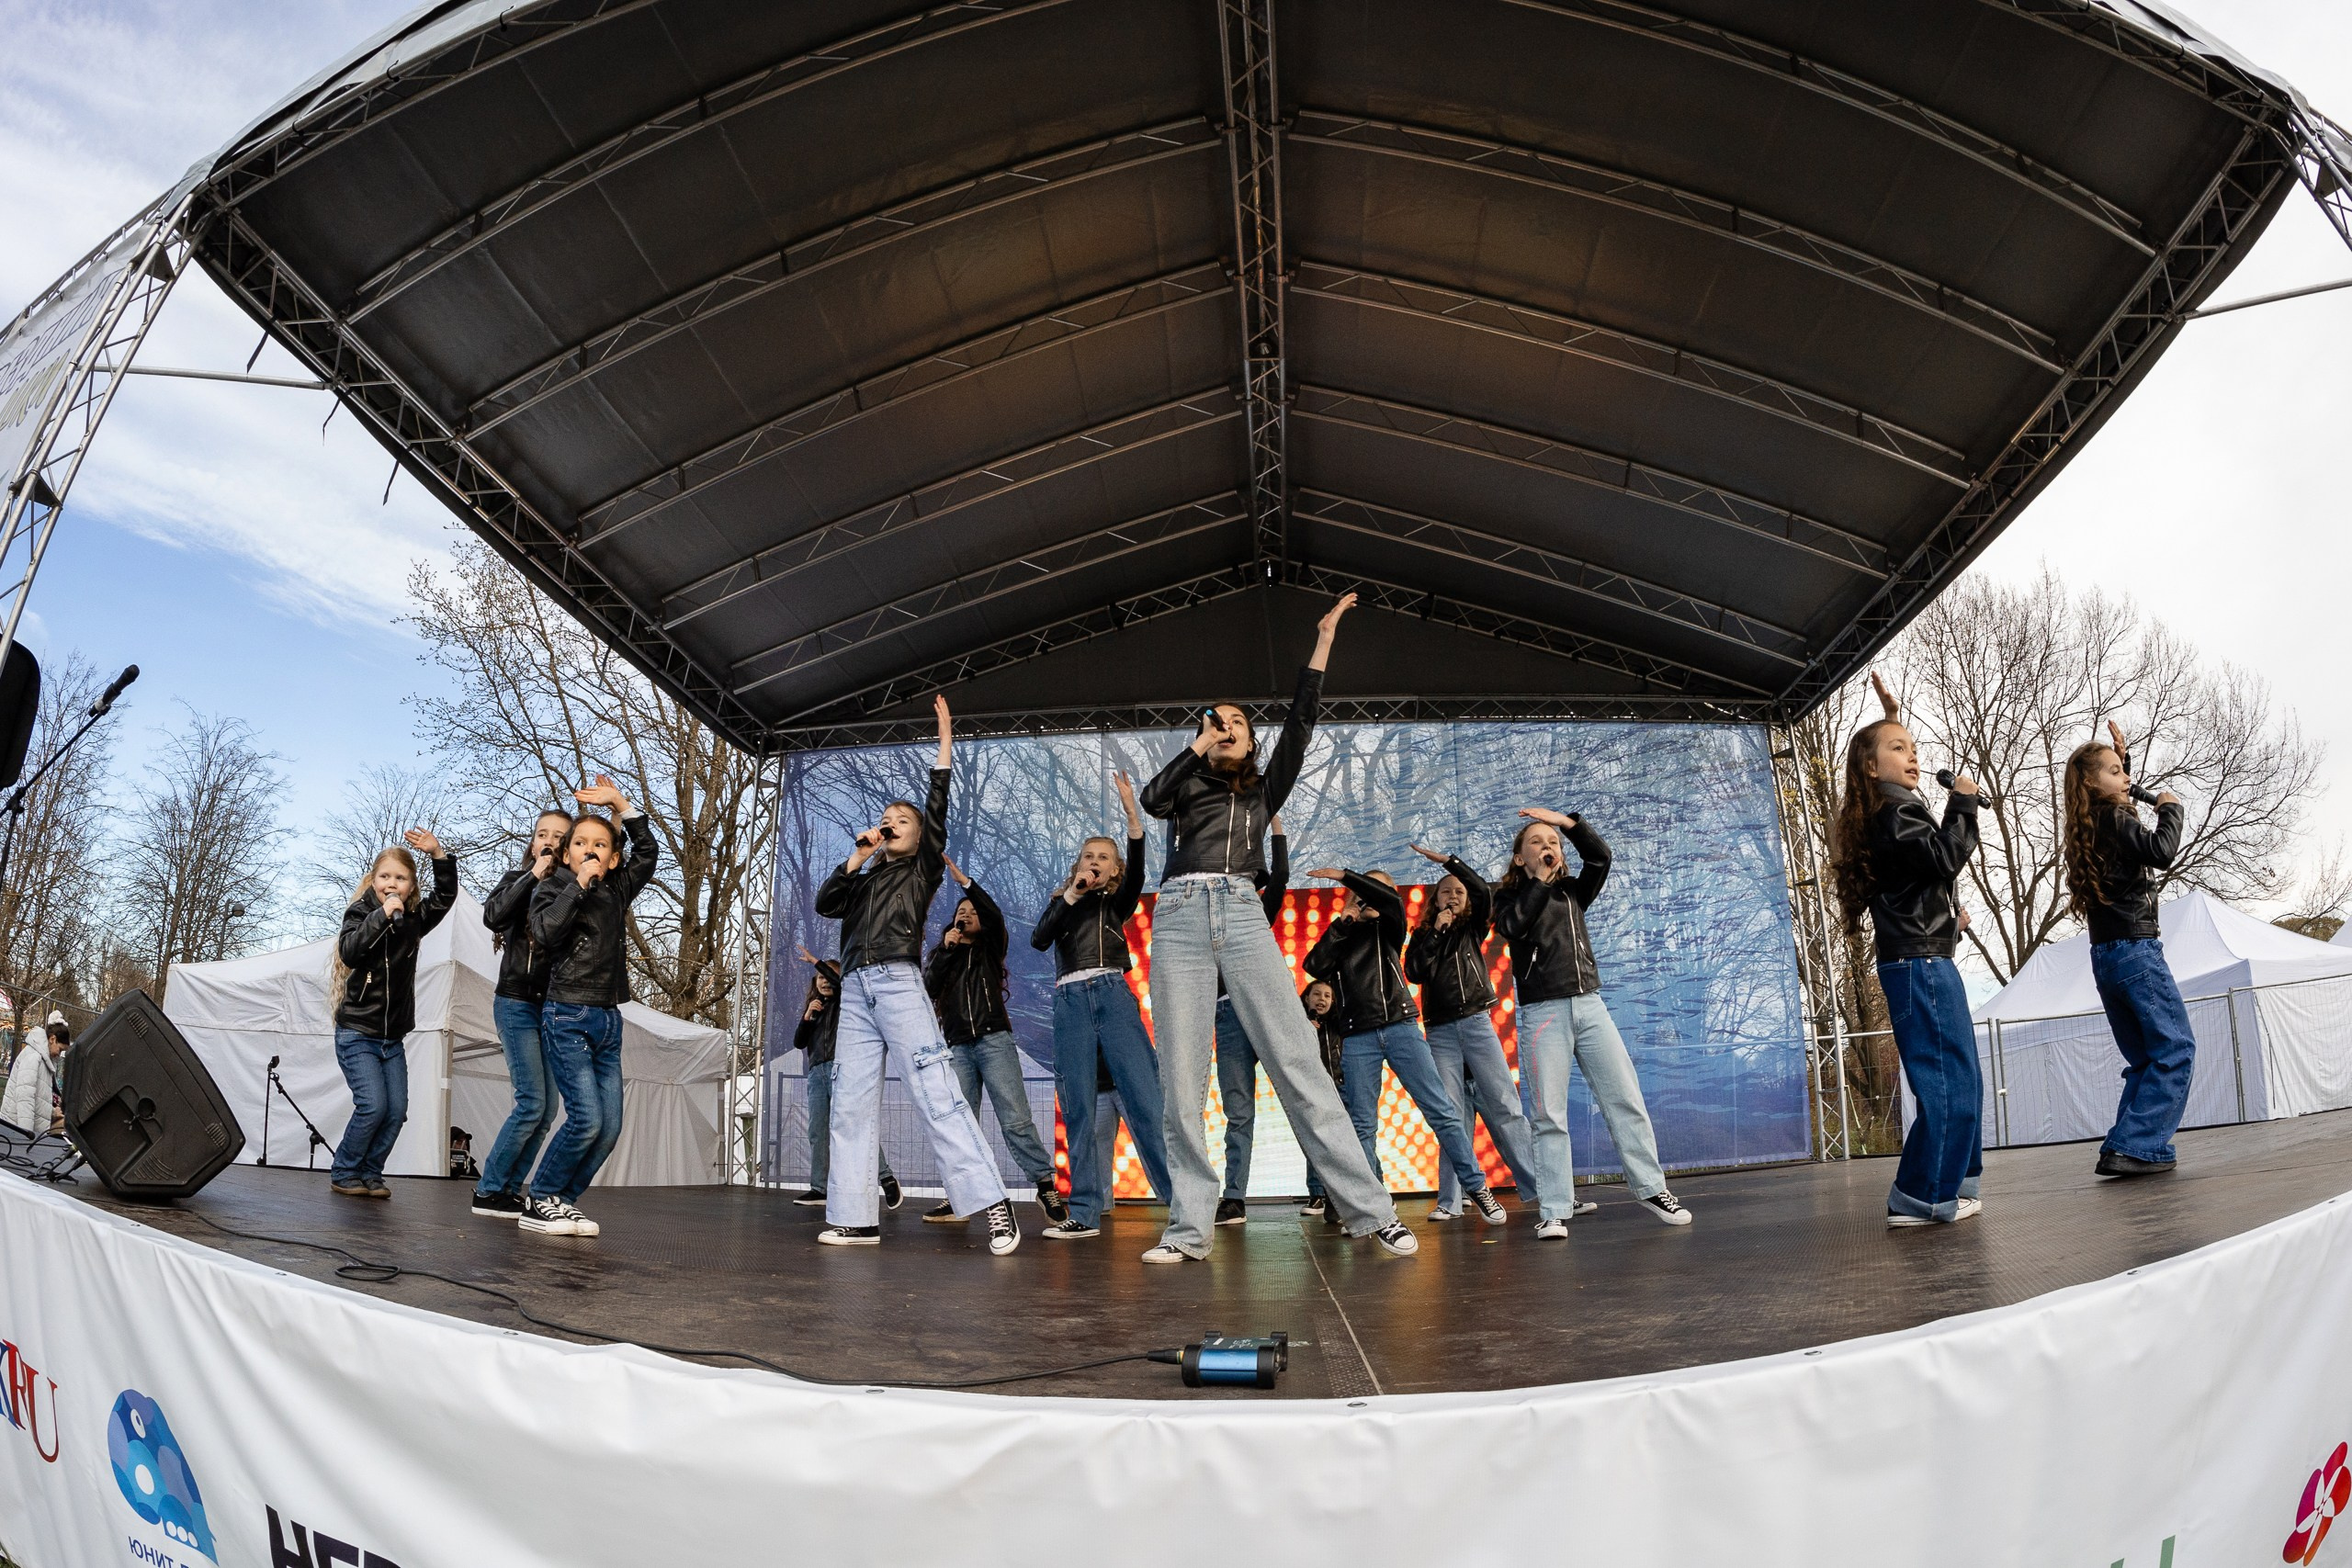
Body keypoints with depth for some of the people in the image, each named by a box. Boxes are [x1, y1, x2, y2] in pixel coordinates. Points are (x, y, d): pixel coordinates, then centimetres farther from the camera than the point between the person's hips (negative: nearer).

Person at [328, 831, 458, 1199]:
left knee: (397, 1110, -2)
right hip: (357, 1034, -5)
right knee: (373, 1106, -14)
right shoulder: (361, 913, -7)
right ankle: (344, 1173, 4)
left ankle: (370, 1174, 12)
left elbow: (446, 895, -3)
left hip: (394, 1038, 5)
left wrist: (439, 854, -15)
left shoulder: (415, 919, 5)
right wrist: (383, 914, -29)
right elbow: (348, 950, -24)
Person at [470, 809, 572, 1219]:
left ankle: (510, 1190, 13)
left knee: (545, 1109, 3)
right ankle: (488, 1191, 0)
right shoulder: (518, 881, 4)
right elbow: (493, 916, -16)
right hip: (518, 1004, -3)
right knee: (533, 1102, -12)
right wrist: (533, 876, -14)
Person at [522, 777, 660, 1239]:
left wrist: (622, 806, 13)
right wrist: (578, 886, -15)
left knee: (610, 1127, 0)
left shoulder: (617, 890, 13)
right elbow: (545, 931, -17)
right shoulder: (551, 886, 1)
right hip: (567, 1017, -6)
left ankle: (563, 1200, 12)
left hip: (608, 1021, 6)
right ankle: (539, 1202, 4)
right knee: (587, 1119, -14)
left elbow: (648, 852, 18)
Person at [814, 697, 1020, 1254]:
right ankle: (857, 1218, 2)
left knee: (937, 1094, -15)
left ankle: (992, 1206, -19)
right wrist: (857, 857, 8)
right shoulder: (863, 883, 27)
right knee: (851, 1104, 0)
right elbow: (824, 904, 12)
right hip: (854, 992, 6)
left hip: (898, 983, -6)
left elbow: (937, 810, 5)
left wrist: (944, 743, 2)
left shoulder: (923, 869, 14)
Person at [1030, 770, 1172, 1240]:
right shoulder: (1060, 902, 22)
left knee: (1146, 1098, -12)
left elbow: (1137, 875, -4)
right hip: (1070, 1002, 2)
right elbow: (1039, 940, 4)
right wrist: (1070, 895, -1)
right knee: (1077, 1109, -4)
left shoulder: (1117, 904, 17)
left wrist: (1132, 814, -15)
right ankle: (1084, 1212, -2)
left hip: (1113, 996, -1)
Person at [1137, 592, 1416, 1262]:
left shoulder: (1263, 792, 24)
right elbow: (1151, 799, 2)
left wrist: (1323, 640, 12)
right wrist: (1197, 743, 6)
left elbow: (1300, 723, 15)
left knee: (1298, 1062, -8)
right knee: (1182, 1080, -4)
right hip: (1178, 917, 0)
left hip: (1242, 916, 0)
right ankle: (1189, 1227, 0)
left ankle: (1368, 1208, -8)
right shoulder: (1185, 790, 24)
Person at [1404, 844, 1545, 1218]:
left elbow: (1485, 892, -6)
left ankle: (1538, 1190, -8)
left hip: (1477, 1024, 0)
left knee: (1505, 1107, -7)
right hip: (1440, 1032, 0)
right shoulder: (1423, 936, 13)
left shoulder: (1473, 928, 12)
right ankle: (1450, 1201, -2)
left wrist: (1448, 860, -8)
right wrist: (1436, 931, -5)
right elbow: (1415, 973, -5)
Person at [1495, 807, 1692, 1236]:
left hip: (1590, 1006, 3)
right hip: (1543, 1013, -3)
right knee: (1550, 1115, -4)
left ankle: (1650, 1188, 11)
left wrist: (1565, 820, -8)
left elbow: (1600, 856, 0)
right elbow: (1514, 925, -14)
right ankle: (1554, 1210, -2)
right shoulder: (1509, 897, 9)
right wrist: (1540, 881, -5)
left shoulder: (1573, 892, 17)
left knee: (1625, 1099, 0)